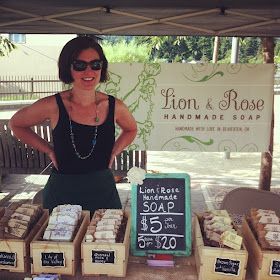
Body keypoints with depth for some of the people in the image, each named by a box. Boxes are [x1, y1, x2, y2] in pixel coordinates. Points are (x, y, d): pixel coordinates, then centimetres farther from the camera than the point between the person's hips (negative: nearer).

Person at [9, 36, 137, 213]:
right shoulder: (53, 106, -12)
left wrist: (113, 152, 2)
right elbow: (16, 124, 6)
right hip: (61, 193, -1)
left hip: (103, 192, 2)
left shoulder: (114, 106, -7)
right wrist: (49, 150, -1)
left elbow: (131, 129, 16)